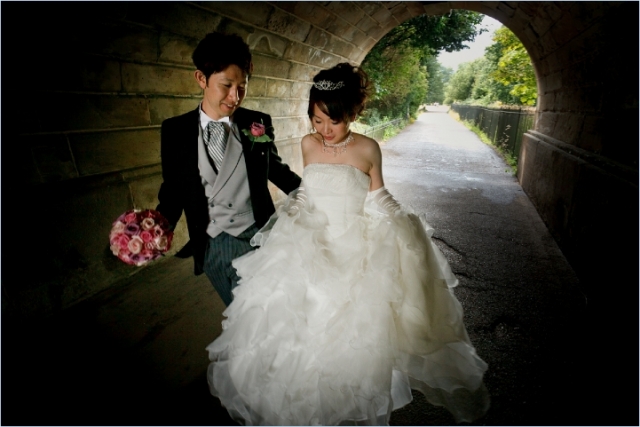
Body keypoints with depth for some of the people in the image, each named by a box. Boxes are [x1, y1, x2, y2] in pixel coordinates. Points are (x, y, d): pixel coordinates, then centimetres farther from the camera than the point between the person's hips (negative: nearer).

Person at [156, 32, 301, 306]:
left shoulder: (258, 124, -4)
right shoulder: (175, 131, -3)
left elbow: (275, 168, 8)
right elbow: (173, 189, 4)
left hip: (256, 238, -1)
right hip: (211, 246, 1)